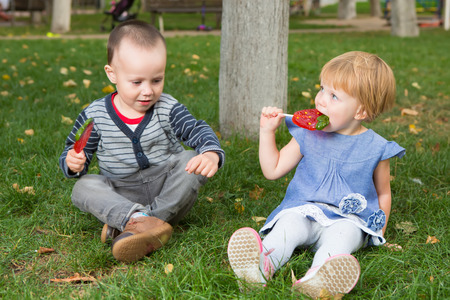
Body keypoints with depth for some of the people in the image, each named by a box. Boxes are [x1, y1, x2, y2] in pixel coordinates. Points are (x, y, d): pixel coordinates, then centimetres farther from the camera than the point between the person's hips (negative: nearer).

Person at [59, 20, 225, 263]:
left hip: (168, 191, 0)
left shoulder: (169, 109, -4)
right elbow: (75, 152, 5)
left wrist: (212, 154, -36)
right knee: (83, 188, -23)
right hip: (121, 195, 0)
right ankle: (138, 219, -48)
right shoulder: (95, 115, -4)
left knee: (191, 160, -25)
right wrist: (73, 163, -21)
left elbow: (200, 132, -12)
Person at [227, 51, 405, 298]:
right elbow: (273, 170, 12)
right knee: (290, 225, -30)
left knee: (341, 234, -35)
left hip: (349, 220, -2)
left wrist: (378, 230, 7)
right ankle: (264, 263, -59)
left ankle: (318, 277, -64)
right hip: (303, 212, 2)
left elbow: (383, 193, 16)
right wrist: (267, 131, 5)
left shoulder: (375, 148, 2)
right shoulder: (308, 136, 8)